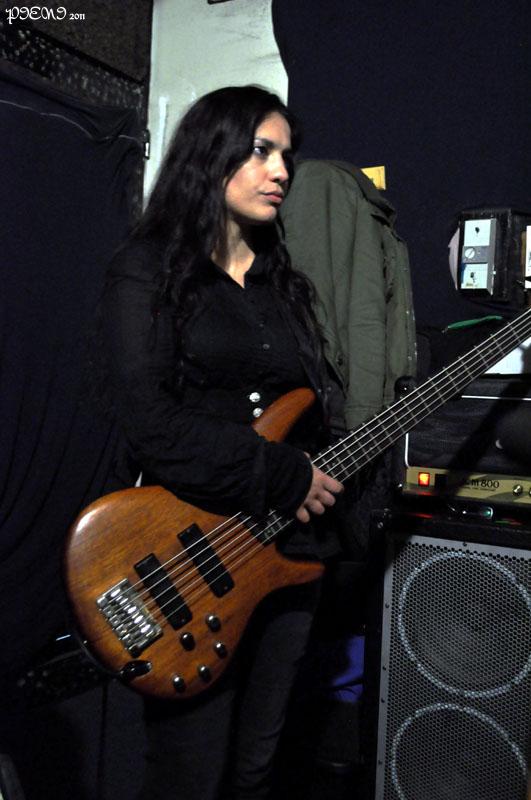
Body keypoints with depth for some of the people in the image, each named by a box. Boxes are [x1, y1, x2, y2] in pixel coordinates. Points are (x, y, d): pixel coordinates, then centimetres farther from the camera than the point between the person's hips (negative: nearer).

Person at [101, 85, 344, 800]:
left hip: (287, 551, 6)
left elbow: (321, 404, 15)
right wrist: (282, 476, -16)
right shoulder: (148, 270, -6)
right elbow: (151, 423, -18)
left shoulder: (284, 281, 14)